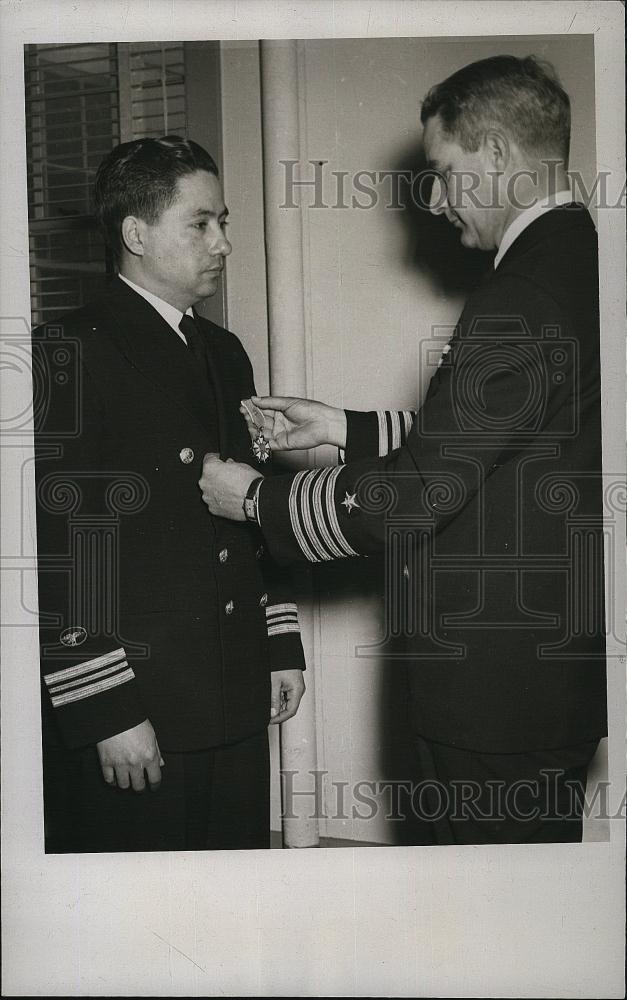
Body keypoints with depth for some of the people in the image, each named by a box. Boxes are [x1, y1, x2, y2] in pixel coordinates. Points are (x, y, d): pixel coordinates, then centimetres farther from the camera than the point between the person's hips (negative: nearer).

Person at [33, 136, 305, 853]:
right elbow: (54, 548, -15)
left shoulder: (225, 354, 15)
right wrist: (104, 710, -17)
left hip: (235, 709, 7)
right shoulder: (68, 355, -10)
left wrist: (280, 645, 16)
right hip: (128, 719, -7)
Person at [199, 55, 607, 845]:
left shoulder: (523, 303, -24)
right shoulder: (581, 264, 8)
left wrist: (256, 498, -7)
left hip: (497, 684, -10)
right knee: (544, 838, 22)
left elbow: (411, 493, -21)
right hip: (562, 663, 10)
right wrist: (341, 427, 11)